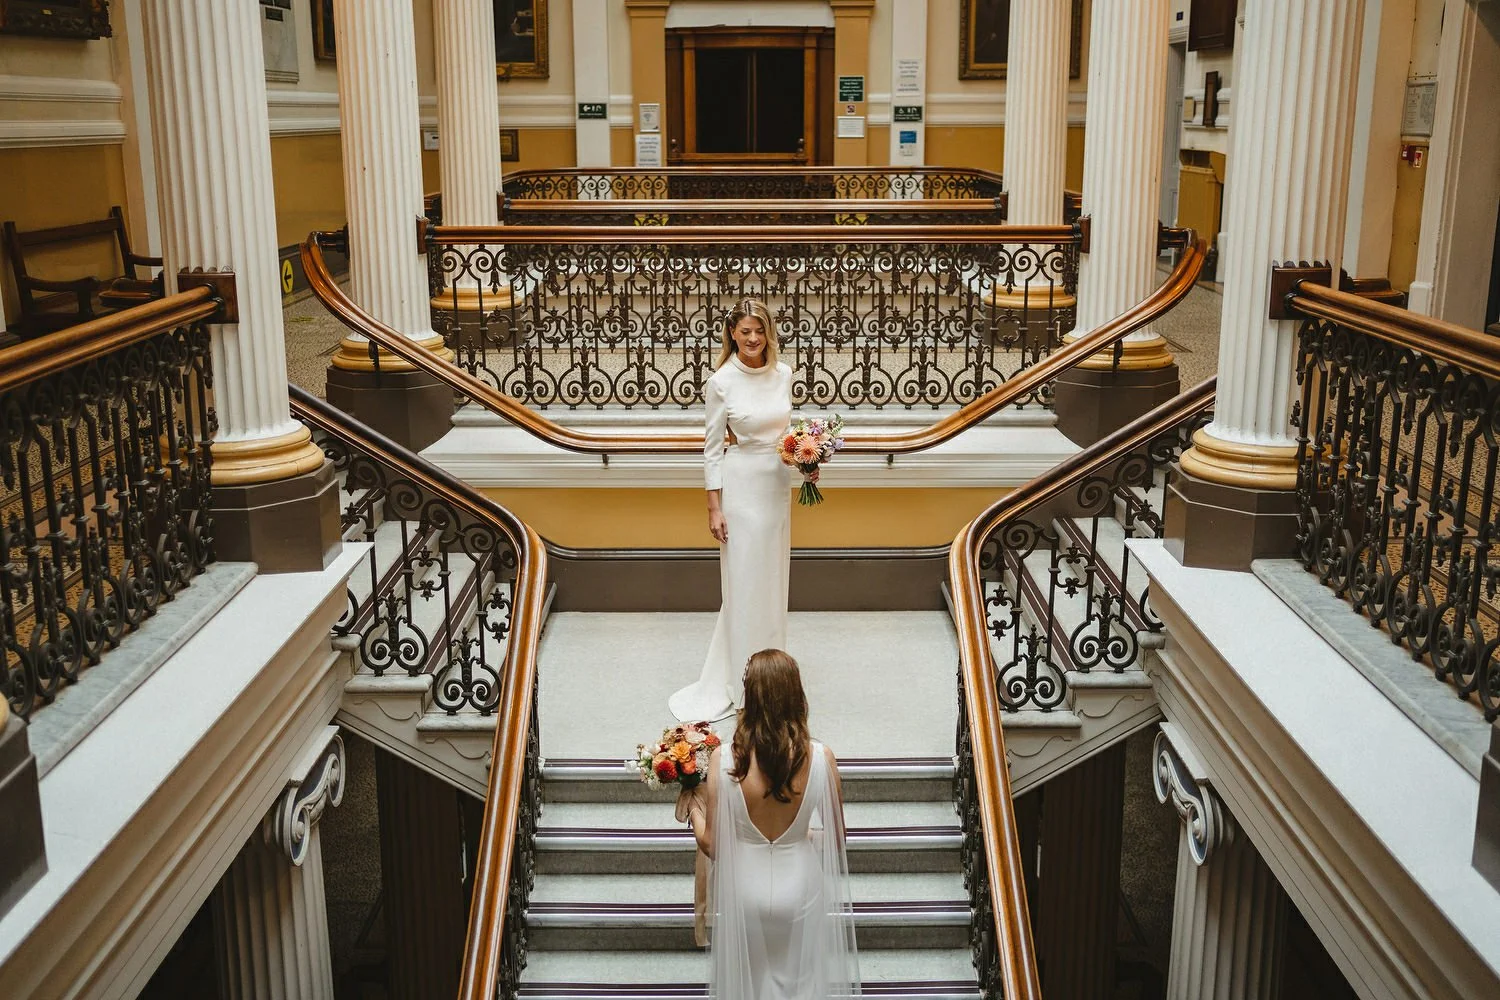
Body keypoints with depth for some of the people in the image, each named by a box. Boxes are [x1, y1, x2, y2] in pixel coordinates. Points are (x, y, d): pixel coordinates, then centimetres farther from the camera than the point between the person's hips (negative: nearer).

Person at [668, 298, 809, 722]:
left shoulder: (783, 374, 2)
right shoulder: (721, 381, -12)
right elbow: (712, 448, -8)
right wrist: (714, 508, -10)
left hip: (778, 484, 5)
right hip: (741, 485, -5)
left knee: (773, 579, 14)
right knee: (743, 581, 2)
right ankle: (744, 683, 13)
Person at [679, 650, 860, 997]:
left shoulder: (724, 759, -20)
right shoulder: (821, 757, -18)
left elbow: (711, 844, -12)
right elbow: (836, 841, -7)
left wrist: (693, 805, 7)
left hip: (745, 893, 0)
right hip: (800, 889, 0)